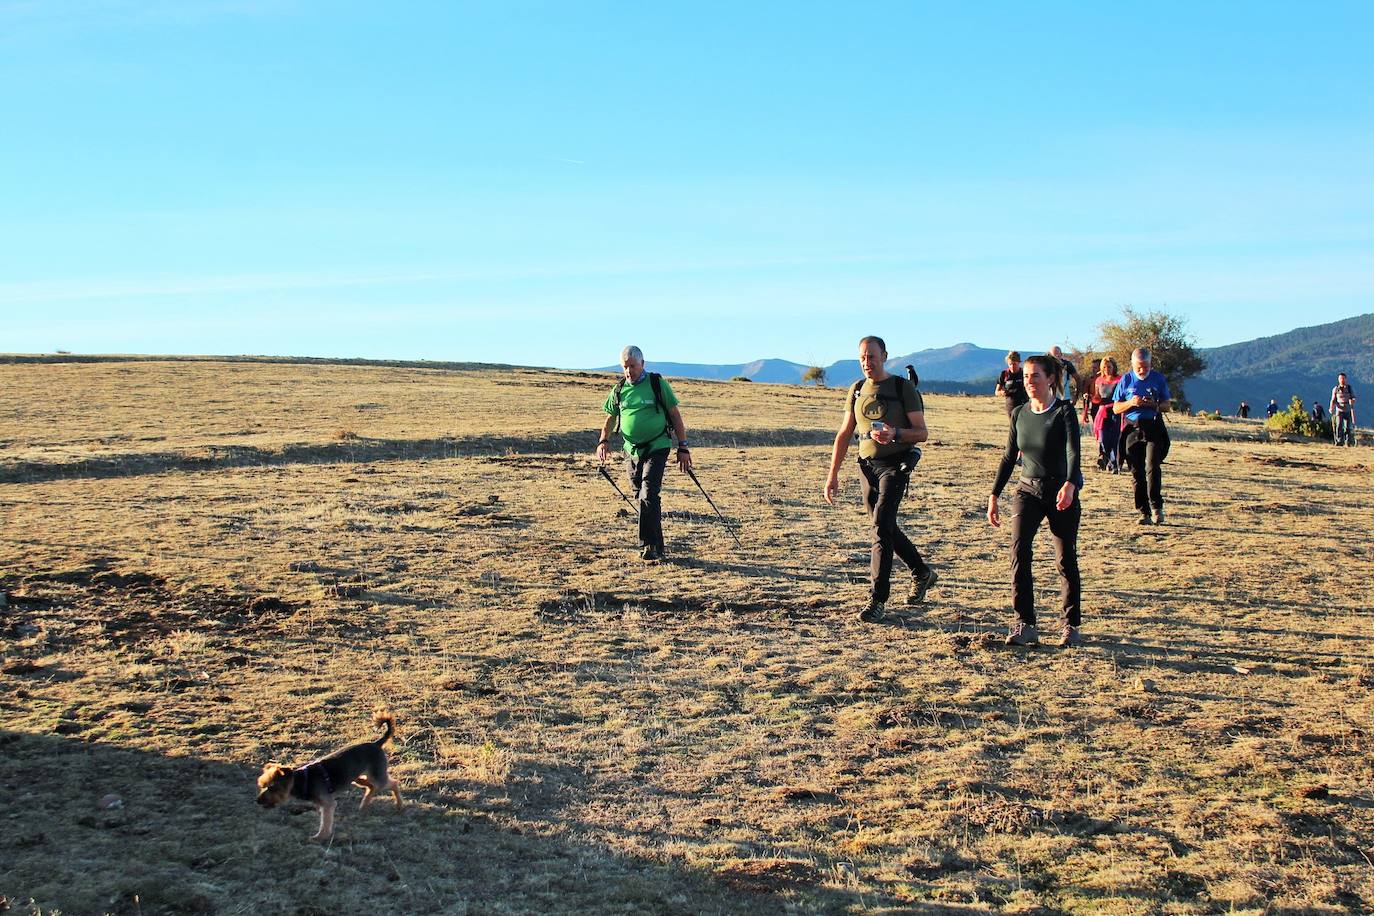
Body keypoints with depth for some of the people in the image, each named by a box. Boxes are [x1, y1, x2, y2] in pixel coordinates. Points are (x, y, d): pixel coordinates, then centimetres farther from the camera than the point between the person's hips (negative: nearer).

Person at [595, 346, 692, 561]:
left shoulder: (658, 384, -3)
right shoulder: (619, 389, 8)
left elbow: (675, 415, 0)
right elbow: (610, 418, 17)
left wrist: (683, 448, -4)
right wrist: (604, 441, -3)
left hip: (656, 448, -5)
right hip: (631, 452, 5)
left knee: (649, 496, -16)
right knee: (641, 498, 9)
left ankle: (650, 546, -13)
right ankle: (656, 547, 20)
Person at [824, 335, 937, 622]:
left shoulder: (903, 388, -5)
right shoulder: (857, 390, 11)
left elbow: (921, 433, -6)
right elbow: (844, 434, 15)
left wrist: (895, 433, -27)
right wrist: (833, 475, 10)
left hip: (895, 465, -6)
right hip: (867, 465, 6)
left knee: (881, 527, -15)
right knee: (886, 528, 13)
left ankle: (878, 600, -13)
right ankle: (922, 573, 35)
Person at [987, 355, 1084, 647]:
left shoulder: (1064, 411, -9)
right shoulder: (1019, 414, 5)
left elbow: (1073, 451, -23)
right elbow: (1009, 457, 13)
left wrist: (1069, 485, -41)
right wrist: (994, 495, 10)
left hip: (1062, 492, -3)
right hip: (1028, 490, 4)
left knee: (1066, 560, 2)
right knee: (1019, 550, -15)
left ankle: (1071, 625, 19)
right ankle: (1025, 625, -13)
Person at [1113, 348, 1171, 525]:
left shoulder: (1158, 378, 7)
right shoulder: (1126, 380, 7)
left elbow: (1166, 405, 11)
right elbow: (1116, 408, 8)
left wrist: (1155, 404, -11)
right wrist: (1131, 403, -11)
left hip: (1153, 427, -1)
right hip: (1132, 429, 1)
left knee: (1152, 466, -16)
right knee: (1137, 471, 1)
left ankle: (1156, 506, -5)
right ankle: (1143, 512, 7)